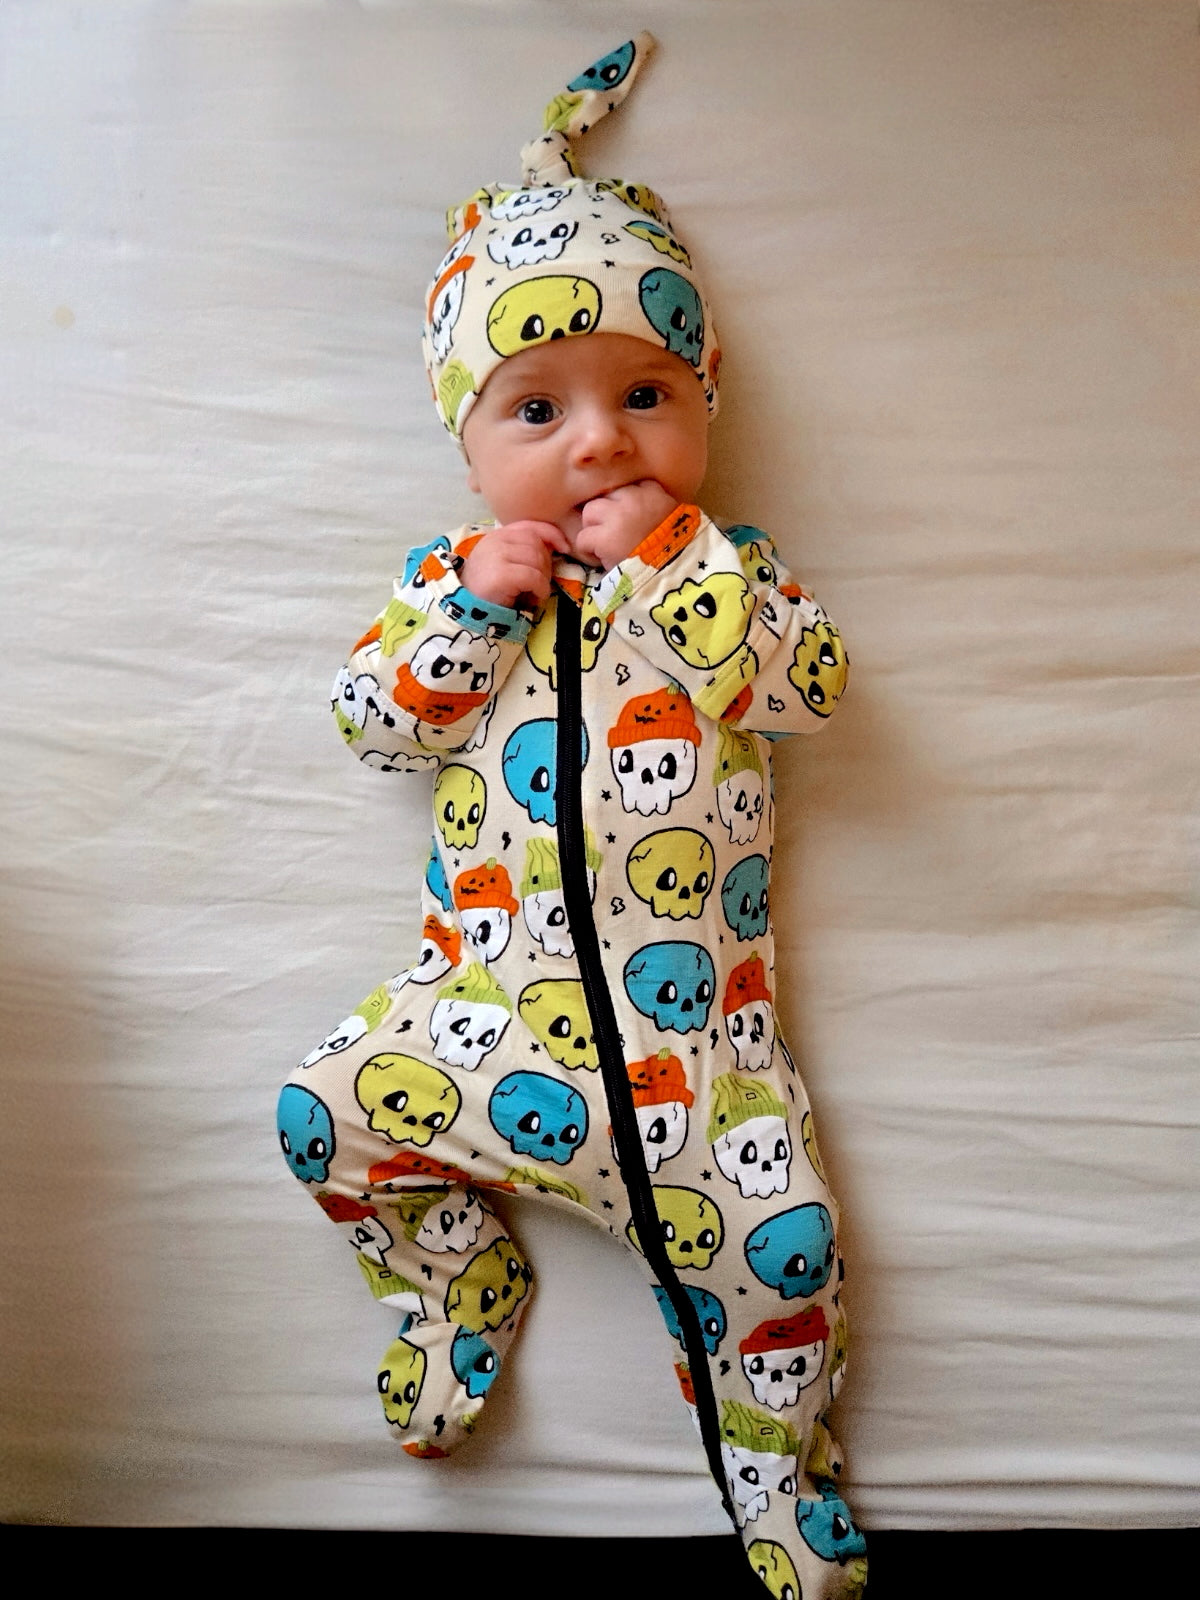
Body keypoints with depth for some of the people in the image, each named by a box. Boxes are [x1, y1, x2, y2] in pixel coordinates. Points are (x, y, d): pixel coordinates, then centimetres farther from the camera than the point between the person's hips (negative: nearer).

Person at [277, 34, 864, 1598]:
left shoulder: (726, 574, 4)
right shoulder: (455, 574, 7)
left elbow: (809, 681, -13)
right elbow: (373, 719, -1)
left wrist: (669, 560, -17)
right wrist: (474, 605, -12)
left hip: (687, 1008, -2)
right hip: (486, 993, 2)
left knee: (777, 1236, -12)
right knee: (329, 1113, -3)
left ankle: (776, 1449, 19)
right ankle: (458, 1285, 25)